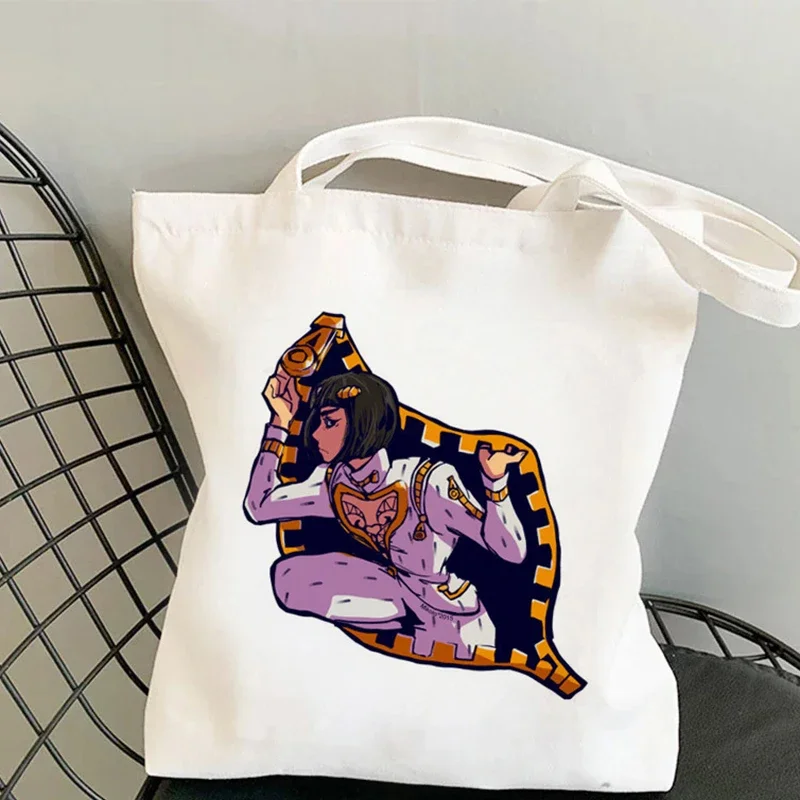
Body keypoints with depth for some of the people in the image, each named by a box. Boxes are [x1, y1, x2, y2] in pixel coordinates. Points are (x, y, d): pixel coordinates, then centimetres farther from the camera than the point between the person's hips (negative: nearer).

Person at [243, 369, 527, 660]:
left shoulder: (428, 482, -30)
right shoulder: (334, 483, -11)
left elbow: (513, 551, -29)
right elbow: (257, 508, -4)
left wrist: (496, 481, -46)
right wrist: (280, 423, -7)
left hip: (455, 626, -5)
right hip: (404, 596, 5)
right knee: (289, 576, -7)